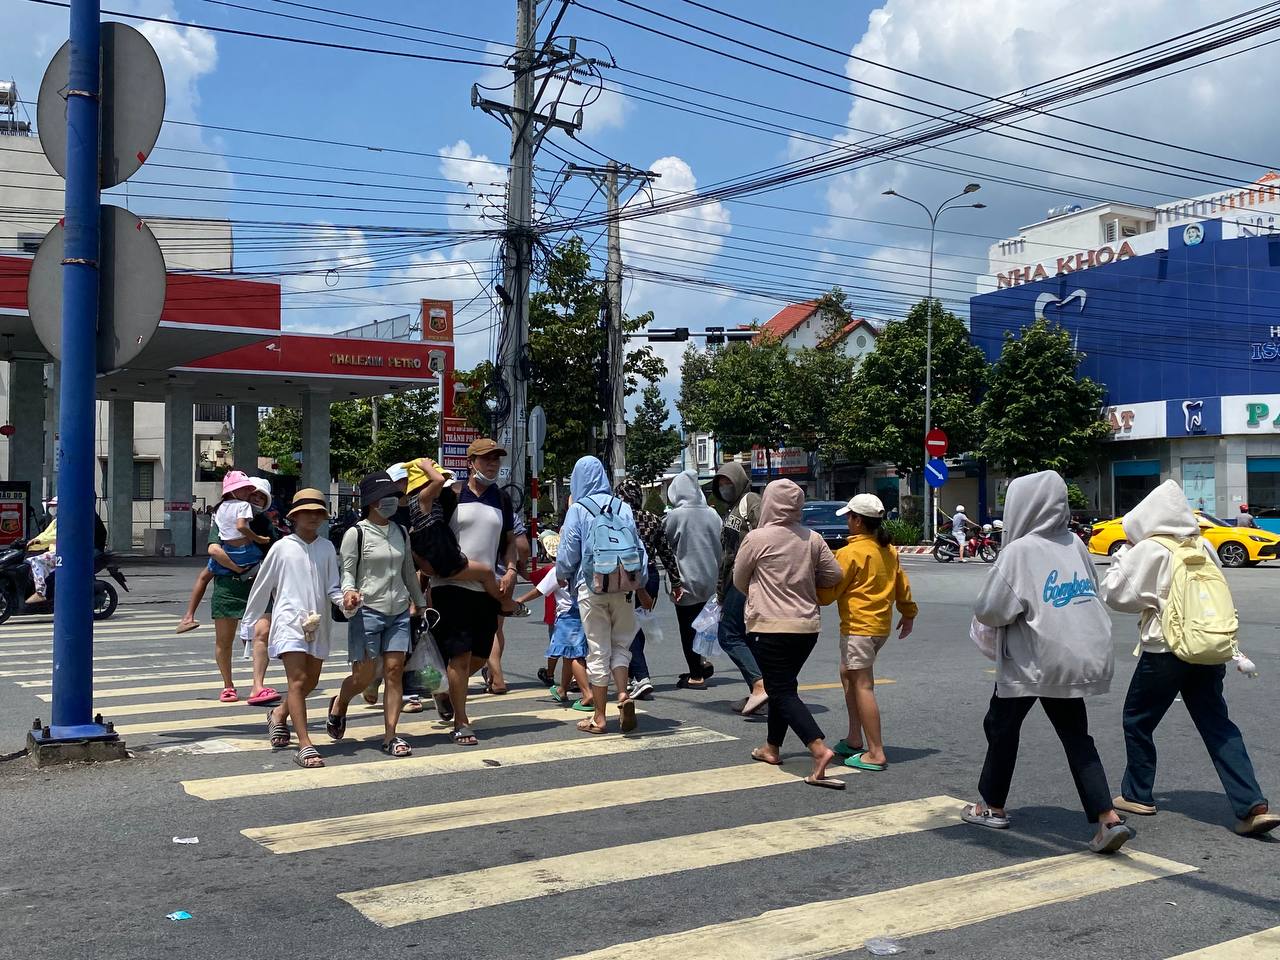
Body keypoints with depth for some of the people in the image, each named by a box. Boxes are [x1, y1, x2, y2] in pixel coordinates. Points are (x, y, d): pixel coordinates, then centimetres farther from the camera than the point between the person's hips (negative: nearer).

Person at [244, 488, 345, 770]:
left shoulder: (327, 548, 8)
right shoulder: (282, 548, 0)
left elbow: (332, 588, 8)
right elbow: (262, 586, 8)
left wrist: (344, 599, -14)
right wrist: (252, 620, 13)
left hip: (318, 623, 5)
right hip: (290, 620, -5)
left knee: (311, 681, 15)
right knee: (298, 680, -14)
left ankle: (279, 714, 43)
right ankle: (305, 745, -15)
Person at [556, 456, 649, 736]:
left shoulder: (578, 510, -4)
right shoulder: (623, 507, 5)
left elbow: (568, 551, -1)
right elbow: (639, 547, 7)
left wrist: (562, 576, 20)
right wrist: (641, 588, 17)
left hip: (591, 587, -2)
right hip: (623, 586, 2)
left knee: (598, 650, 4)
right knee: (621, 643, 14)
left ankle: (599, 718, 10)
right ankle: (623, 695, -9)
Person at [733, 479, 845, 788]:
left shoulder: (757, 538, -10)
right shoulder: (812, 539, 2)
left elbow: (739, 580, 2)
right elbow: (834, 575, 6)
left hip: (771, 626, -6)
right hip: (808, 625, 6)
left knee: (782, 691, -4)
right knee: (783, 685, 21)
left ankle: (819, 747, -20)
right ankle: (772, 746, 31)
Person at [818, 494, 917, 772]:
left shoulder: (850, 553, -14)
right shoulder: (889, 551, 9)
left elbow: (829, 592, -9)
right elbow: (902, 584, 18)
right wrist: (908, 613, 31)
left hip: (858, 626, -9)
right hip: (882, 624, 9)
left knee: (862, 686, -6)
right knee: (848, 673, 20)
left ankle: (876, 753, -5)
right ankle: (854, 740, 22)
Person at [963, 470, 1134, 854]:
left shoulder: (1020, 551, -14)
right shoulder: (1075, 545, 6)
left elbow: (993, 611, -16)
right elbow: (1094, 590, 17)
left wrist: (980, 611, 6)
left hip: (1033, 660, -6)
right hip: (1084, 656, 6)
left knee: (1001, 725, 14)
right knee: (1076, 735, 12)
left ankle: (992, 807, 26)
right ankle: (1107, 818, -1)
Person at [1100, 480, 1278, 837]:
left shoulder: (1148, 550, -10)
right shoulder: (1203, 546, 8)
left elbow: (1116, 594, -6)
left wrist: (1121, 558, 5)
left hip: (1166, 650, -6)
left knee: (1137, 719, 12)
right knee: (1217, 725, 7)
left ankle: (1137, 795, 22)